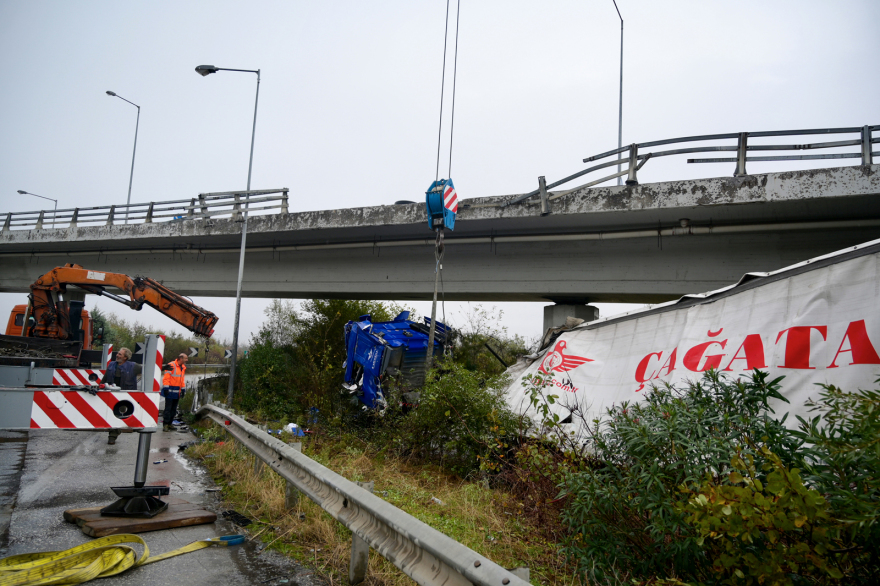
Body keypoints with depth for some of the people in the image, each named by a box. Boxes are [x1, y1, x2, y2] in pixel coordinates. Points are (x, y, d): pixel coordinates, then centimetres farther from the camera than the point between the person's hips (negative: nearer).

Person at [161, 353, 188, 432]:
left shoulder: (183, 367, 12)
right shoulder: (171, 365, -13)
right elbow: (166, 378, -14)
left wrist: (183, 389, 17)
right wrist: (166, 388, -17)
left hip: (177, 392, 8)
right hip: (170, 391, -8)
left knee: (174, 409, 12)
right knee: (168, 409, -6)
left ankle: (169, 424, 19)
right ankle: (165, 424, -1)